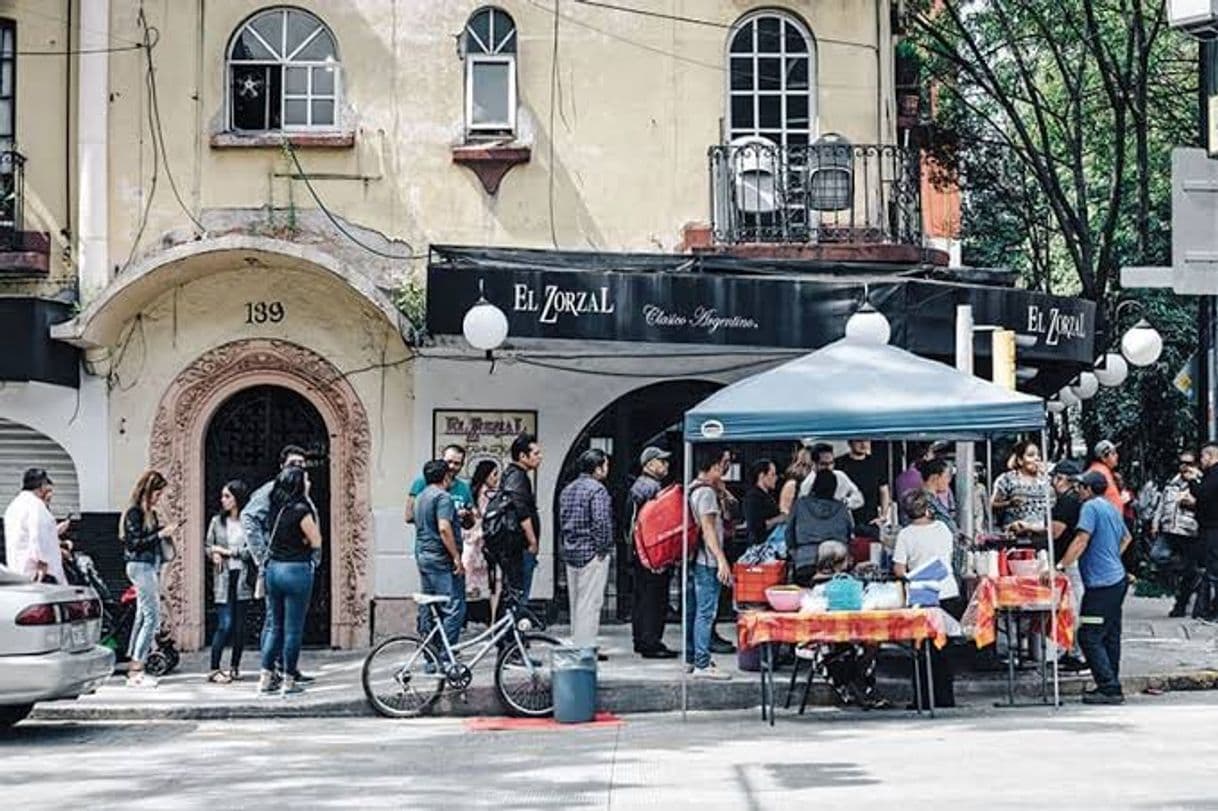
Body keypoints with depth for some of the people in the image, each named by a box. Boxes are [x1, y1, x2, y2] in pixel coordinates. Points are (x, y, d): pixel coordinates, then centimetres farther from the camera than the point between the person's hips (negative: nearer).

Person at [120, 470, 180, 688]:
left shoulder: (150, 512, 14)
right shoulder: (134, 512, -11)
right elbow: (134, 543, -16)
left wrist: (165, 532, 4)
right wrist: (160, 534, -16)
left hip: (151, 567, 9)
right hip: (140, 566, -9)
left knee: (143, 616, 9)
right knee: (152, 617, -11)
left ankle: (134, 668, 13)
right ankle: (136, 671, -11)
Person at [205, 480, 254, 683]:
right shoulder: (217, 521, 8)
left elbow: (253, 550, -8)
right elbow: (207, 545, 16)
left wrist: (227, 551, -7)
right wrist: (214, 554, -5)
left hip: (243, 577, -1)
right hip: (223, 577, 1)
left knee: (239, 625, 4)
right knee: (225, 624, -7)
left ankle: (234, 667, 15)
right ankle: (214, 670, -3)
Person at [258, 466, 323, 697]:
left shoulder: (276, 507, 6)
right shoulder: (300, 510, -15)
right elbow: (316, 541, -10)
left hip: (273, 567, 7)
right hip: (296, 570, -7)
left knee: (274, 625, 14)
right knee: (293, 628, 1)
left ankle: (265, 678, 13)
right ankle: (289, 681, 6)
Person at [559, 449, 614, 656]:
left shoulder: (567, 490, 13)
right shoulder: (597, 489, -14)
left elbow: (562, 521, 15)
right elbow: (601, 522, -22)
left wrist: (567, 544, 16)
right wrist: (603, 548, -13)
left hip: (570, 553, 8)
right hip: (591, 553, -8)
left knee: (576, 602, 15)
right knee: (590, 602, -4)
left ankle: (576, 644, 20)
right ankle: (586, 648, -4)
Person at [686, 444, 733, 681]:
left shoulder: (693, 489, 15)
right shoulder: (707, 492, -14)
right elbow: (708, 528, -20)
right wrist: (722, 560, -22)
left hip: (693, 560, 10)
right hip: (706, 561, -10)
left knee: (693, 610, 15)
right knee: (706, 612, -9)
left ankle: (690, 658, 23)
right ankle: (702, 664, -9)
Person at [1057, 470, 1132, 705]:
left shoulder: (1091, 507, -11)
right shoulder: (1112, 508, 17)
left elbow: (1081, 540, -20)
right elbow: (1126, 538, 33)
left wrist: (1061, 566, -19)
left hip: (1101, 583, -10)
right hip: (1117, 579, 10)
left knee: (1089, 637, -9)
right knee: (1111, 636, 13)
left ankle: (1110, 688, -12)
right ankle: (1111, 687, 17)